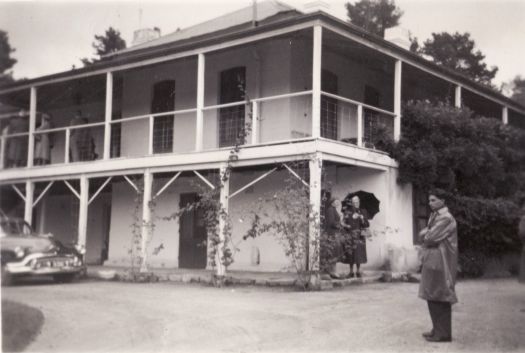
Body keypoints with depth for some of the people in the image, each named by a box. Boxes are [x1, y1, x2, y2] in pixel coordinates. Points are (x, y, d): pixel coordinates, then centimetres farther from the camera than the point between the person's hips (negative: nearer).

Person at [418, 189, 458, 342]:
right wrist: (427, 234, -7)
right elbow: (423, 234, 12)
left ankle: (443, 334, 3)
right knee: (432, 297, 13)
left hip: (440, 262, -9)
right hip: (432, 260, 9)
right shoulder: (434, 216, 15)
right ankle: (437, 329, 22)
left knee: (439, 298, -4)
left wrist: (425, 234, -1)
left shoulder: (446, 219, -15)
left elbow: (430, 238, -20)